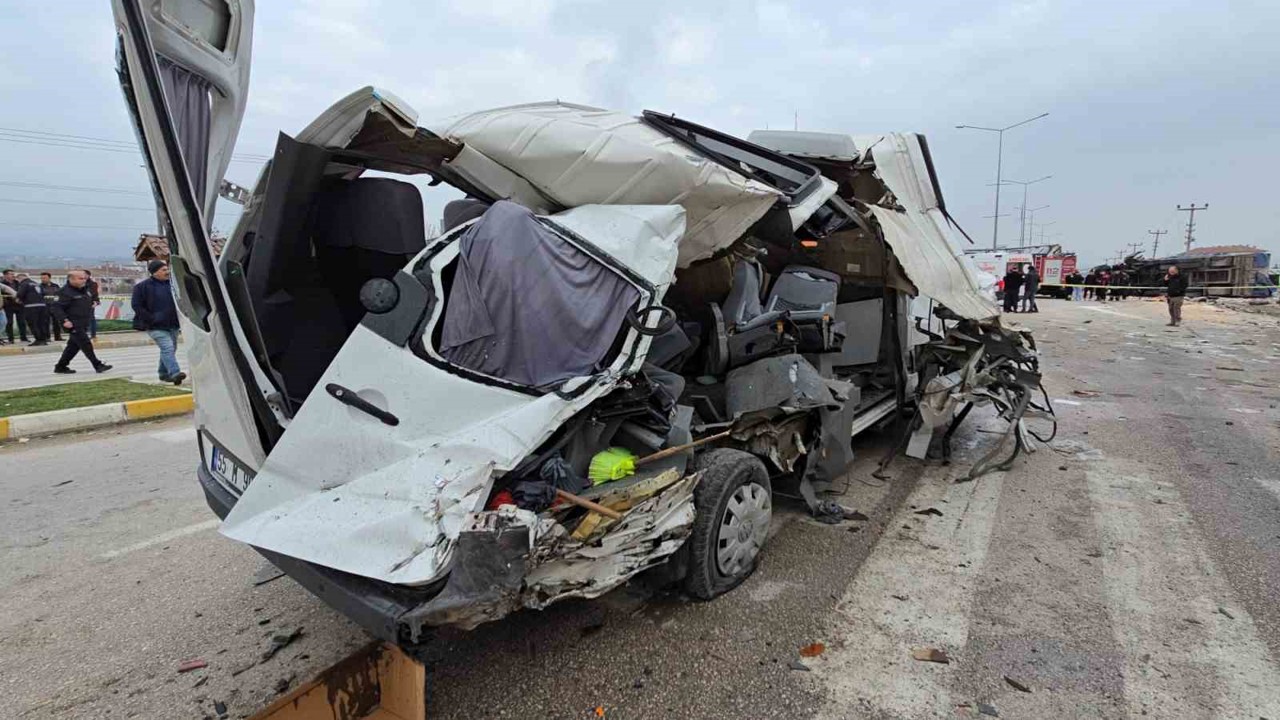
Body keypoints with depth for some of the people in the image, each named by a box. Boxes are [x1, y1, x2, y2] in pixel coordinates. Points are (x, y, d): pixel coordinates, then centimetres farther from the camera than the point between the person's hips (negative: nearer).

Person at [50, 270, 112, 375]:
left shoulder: (83, 290, 13)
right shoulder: (66, 292, -15)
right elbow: (55, 307, -19)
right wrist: (64, 320, -26)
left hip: (83, 325, 10)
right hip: (73, 325, -10)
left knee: (74, 346, 15)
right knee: (86, 345, -9)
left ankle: (60, 367, 25)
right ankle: (98, 365, -7)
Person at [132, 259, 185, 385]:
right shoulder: (142, 286, -5)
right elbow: (136, 306, -6)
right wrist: (151, 318, -14)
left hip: (172, 325, 6)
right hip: (156, 327, -6)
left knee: (171, 349, 12)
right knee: (167, 348, -19)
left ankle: (164, 374, 26)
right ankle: (174, 373, -26)